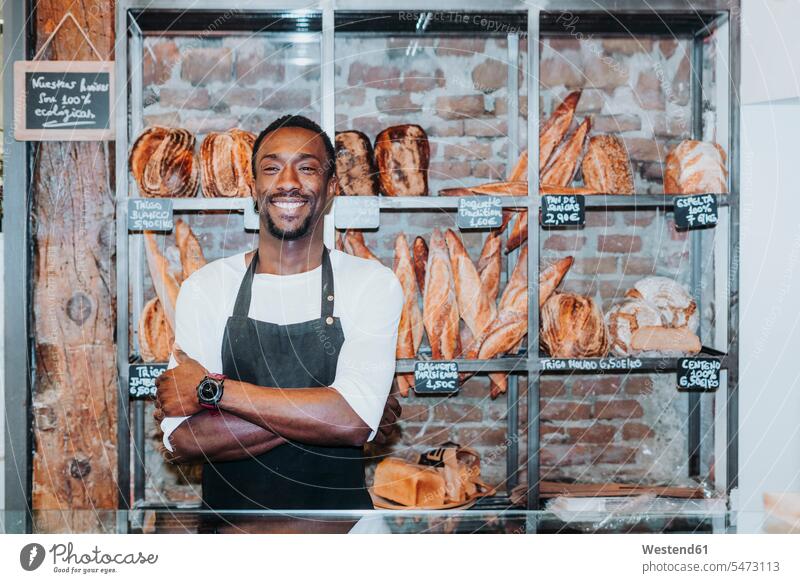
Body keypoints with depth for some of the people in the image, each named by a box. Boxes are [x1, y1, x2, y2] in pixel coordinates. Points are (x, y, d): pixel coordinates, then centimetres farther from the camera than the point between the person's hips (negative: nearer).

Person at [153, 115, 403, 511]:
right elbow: (179, 440, -16)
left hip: (337, 504, -1)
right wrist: (321, 414, -22)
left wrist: (210, 389, -20)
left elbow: (355, 419, -24)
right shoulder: (205, 286, -7)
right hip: (229, 505, 1)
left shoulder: (372, 283, -10)